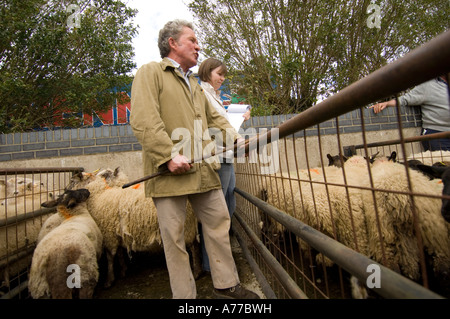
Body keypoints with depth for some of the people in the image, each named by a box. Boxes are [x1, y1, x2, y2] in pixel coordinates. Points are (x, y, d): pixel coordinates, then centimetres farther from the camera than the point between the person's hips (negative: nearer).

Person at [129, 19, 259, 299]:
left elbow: (213, 117, 28)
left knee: (220, 223, 10)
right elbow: (144, 120, -13)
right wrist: (169, 155, -21)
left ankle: (226, 285, 26)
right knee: (175, 237, 3)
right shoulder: (150, 72, 1)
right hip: (169, 173, -7)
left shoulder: (194, 83, 26)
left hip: (204, 171, 8)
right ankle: (185, 296, 19)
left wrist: (234, 136, 11)